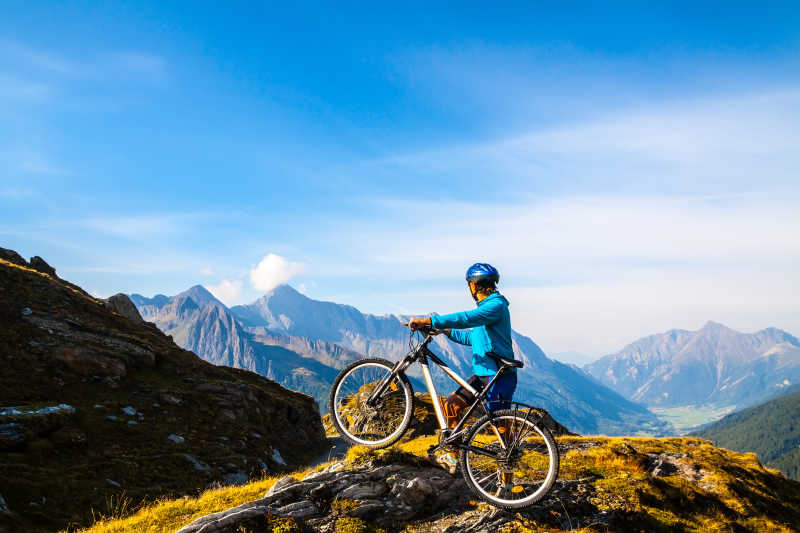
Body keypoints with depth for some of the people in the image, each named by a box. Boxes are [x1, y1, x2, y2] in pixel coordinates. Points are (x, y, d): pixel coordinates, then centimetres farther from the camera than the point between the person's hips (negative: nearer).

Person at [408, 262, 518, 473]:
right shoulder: (486, 306, 16)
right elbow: (472, 337, 26)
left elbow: (464, 319, -29)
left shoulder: (496, 305, -16)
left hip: (499, 377, -9)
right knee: (452, 404, 6)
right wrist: (444, 330, 19)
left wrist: (428, 320, -29)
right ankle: (452, 456, 17)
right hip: (482, 374, 9)